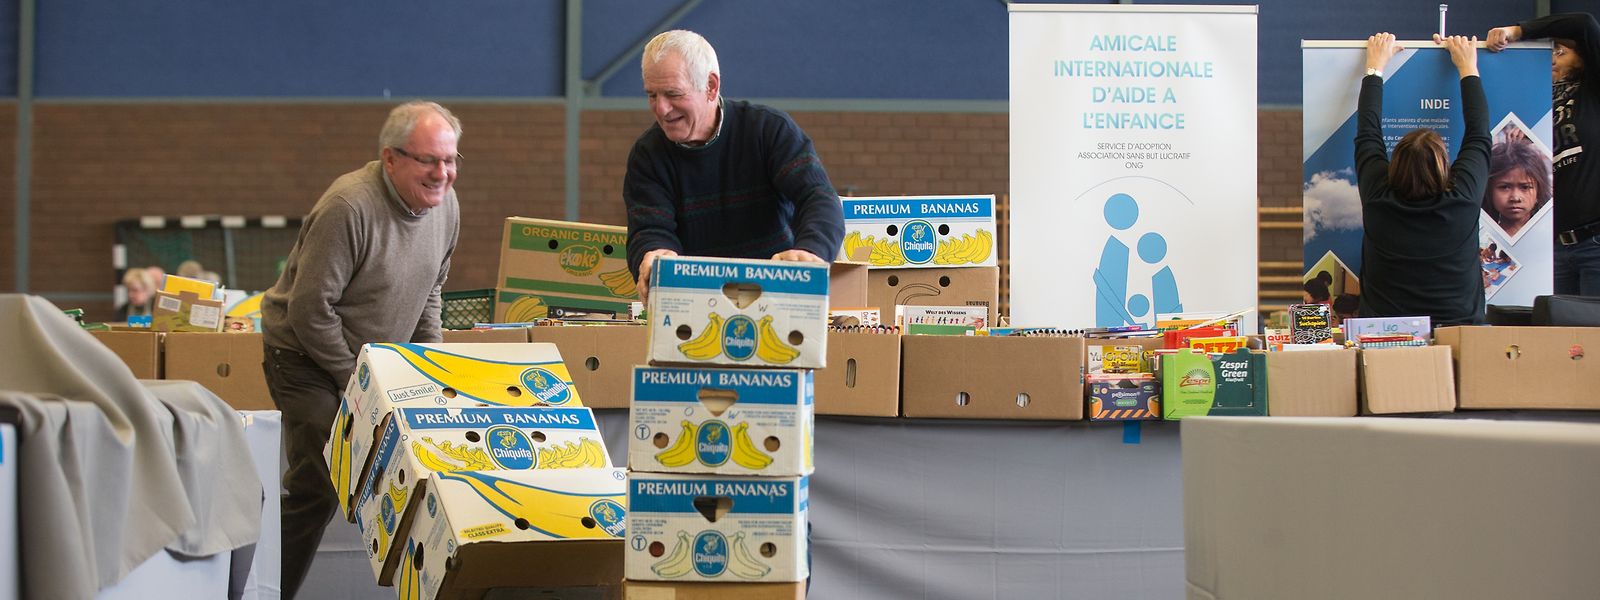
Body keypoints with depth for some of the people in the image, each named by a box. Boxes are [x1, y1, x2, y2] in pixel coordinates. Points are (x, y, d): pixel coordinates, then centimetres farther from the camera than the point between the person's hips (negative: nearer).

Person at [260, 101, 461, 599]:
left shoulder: (445, 204, -1)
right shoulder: (349, 208, -26)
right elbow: (310, 310, -23)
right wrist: (355, 382, -15)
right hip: (307, 357, -7)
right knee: (319, 486, -15)